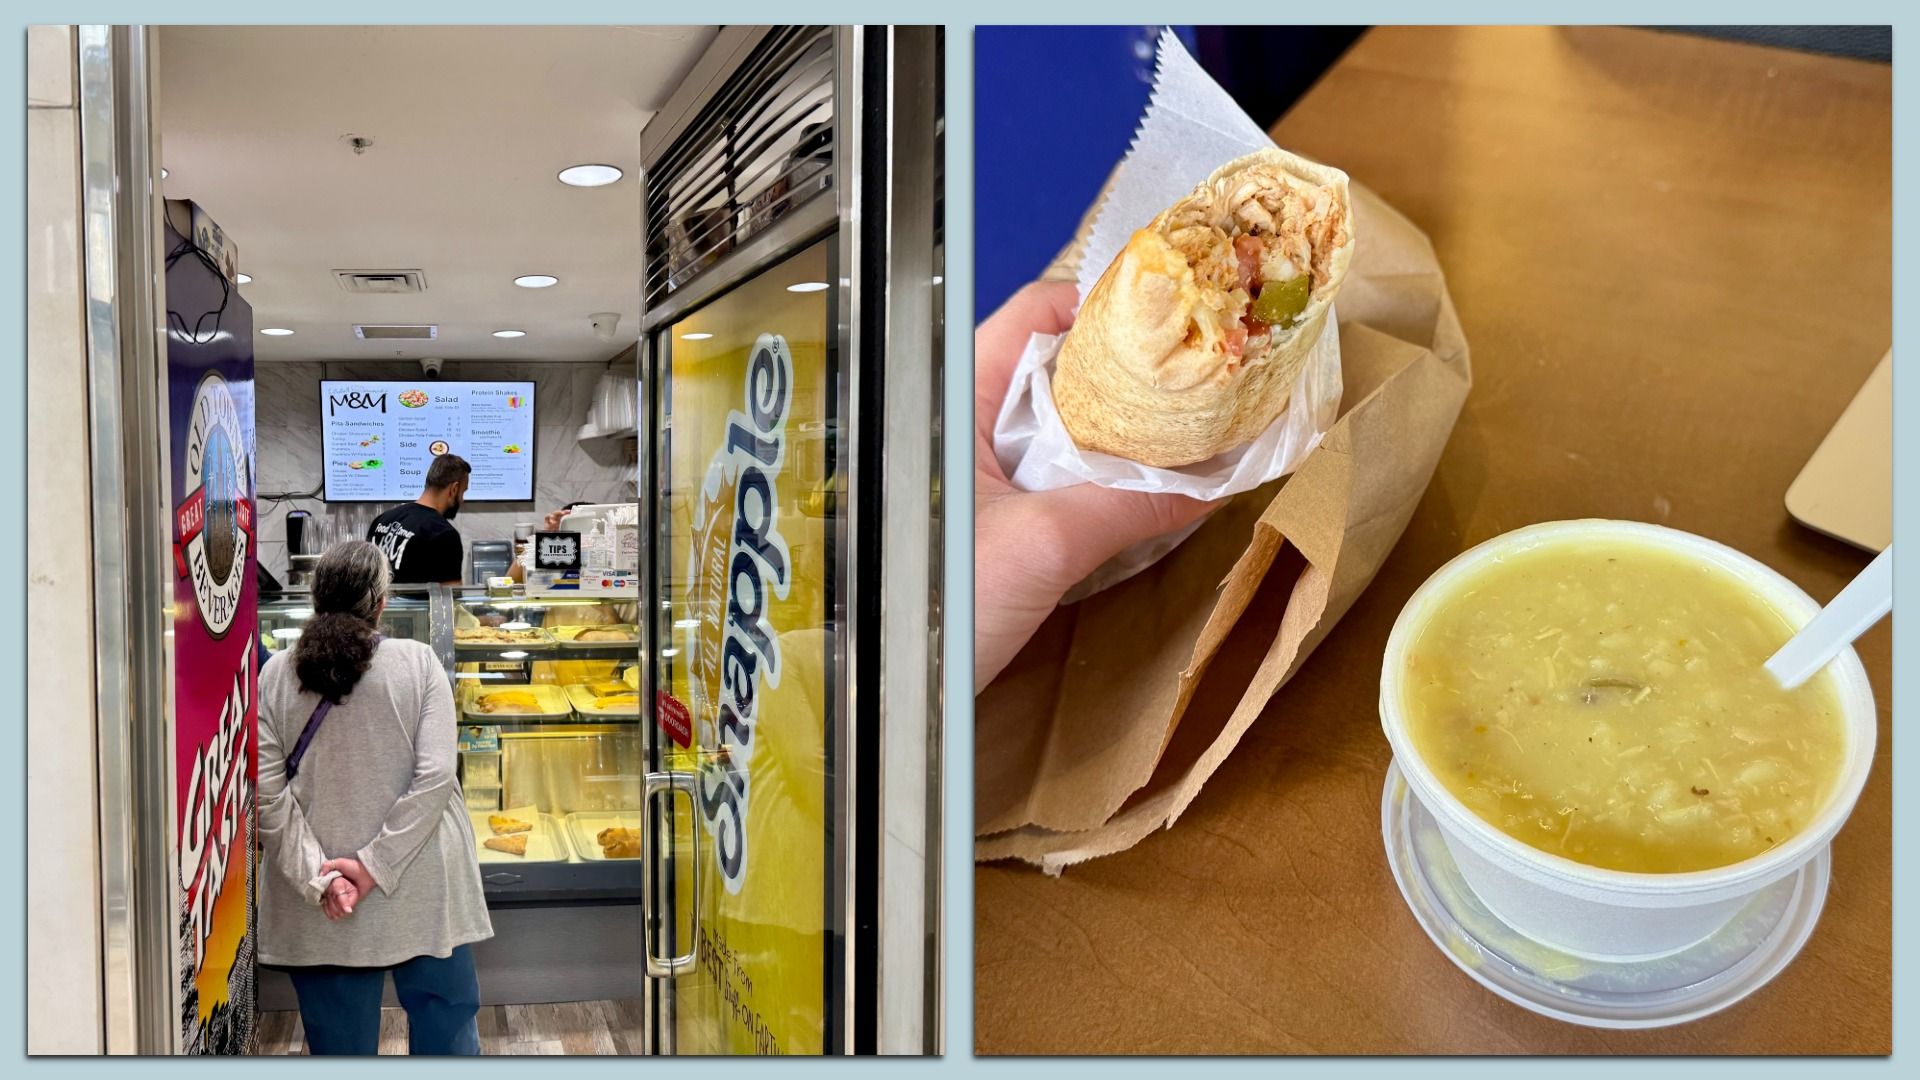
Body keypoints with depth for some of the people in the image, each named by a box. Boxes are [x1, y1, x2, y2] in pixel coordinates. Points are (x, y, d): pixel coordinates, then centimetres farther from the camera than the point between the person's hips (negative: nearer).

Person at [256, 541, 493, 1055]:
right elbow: (435, 775, -14)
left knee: (340, 1036, 12)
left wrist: (316, 877, -8)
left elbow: (269, 796, -7)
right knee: (445, 1028, 13)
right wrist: (376, 864, -12)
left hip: (318, 912, 2)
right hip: (423, 896, -1)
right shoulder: (417, 662, -7)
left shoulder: (276, 675, -2)